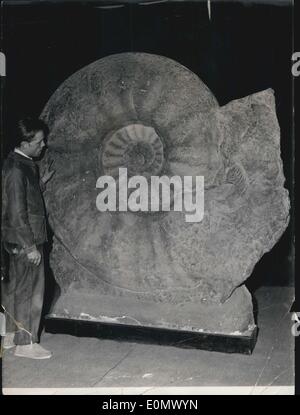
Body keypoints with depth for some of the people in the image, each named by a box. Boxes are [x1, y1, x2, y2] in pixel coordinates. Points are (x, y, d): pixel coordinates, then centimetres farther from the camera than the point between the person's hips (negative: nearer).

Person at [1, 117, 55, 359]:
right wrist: (30, 246, -20)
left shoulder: (23, 164, 10)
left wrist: (41, 182, 9)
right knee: (29, 291, -2)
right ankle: (25, 343, 8)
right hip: (24, 240, -10)